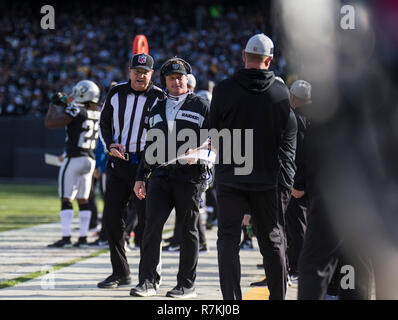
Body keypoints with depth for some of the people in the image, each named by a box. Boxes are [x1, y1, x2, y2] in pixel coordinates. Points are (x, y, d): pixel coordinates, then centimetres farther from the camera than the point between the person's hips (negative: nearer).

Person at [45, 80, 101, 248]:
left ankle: (66, 237, -8)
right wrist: (66, 107, 25)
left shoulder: (75, 112, -14)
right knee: (83, 199, 12)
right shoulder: (97, 115, 8)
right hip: (90, 160, 7)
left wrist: (54, 105, 0)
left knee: (66, 199, -4)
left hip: (74, 159, -7)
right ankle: (83, 237, 12)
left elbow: (49, 123, -15)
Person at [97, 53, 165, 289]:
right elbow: (104, 123, 16)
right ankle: (120, 272, 12)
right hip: (118, 163, 4)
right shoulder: (117, 94, 7)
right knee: (112, 217, 1)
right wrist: (110, 145, -2)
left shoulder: (159, 98, -2)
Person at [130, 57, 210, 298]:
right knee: (152, 226, -7)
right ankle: (148, 281, -5)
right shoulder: (157, 110, 20)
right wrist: (141, 177, 19)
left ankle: (187, 284, 7)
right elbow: (150, 145, 24)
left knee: (188, 230, 1)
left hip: (190, 176, -4)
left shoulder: (201, 107, 5)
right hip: (161, 175, 4)